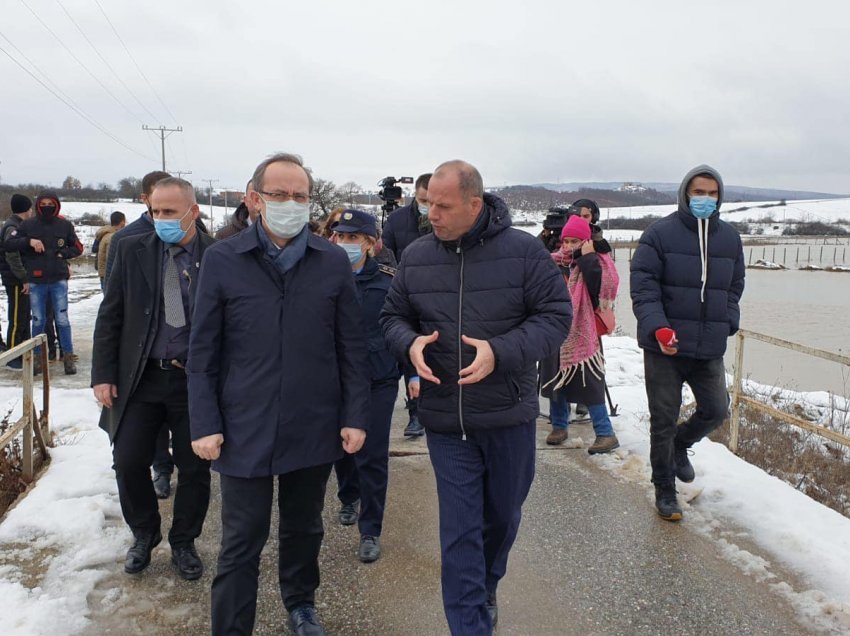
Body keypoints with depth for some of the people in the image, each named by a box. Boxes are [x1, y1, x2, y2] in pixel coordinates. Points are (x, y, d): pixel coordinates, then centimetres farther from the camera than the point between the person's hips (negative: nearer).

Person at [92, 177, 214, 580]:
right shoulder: (131, 251, 1)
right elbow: (110, 317, 3)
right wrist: (103, 374, -3)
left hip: (197, 380, -1)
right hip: (140, 378, 2)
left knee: (195, 468, 8)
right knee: (128, 463, 4)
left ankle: (184, 543, 31)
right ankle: (144, 536, 31)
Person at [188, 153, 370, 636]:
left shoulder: (334, 262, 0)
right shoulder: (222, 260, -3)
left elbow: (352, 349, 3)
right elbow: (203, 351, -1)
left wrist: (356, 416, 0)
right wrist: (205, 424, -5)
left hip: (314, 428, 2)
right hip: (245, 429, -2)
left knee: (304, 527, 20)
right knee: (242, 542, 7)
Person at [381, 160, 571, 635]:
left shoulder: (523, 250, -10)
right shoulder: (416, 257, -1)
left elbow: (556, 315, -9)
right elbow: (393, 316, 10)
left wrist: (500, 352, -23)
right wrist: (410, 343, -14)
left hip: (510, 415, 0)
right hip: (446, 419, 1)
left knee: (503, 516, 20)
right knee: (459, 531, 3)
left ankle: (487, 587, 49)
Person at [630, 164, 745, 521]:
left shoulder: (729, 238, 9)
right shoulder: (660, 234, -8)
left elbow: (734, 287, 18)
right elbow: (642, 286, -12)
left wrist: (727, 325, 4)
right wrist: (658, 328, -24)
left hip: (710, 349, 5)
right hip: (664, 347, -4)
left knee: (716, 411, 10)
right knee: (663, 420, 5)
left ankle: (680, 445, 42)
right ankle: (664, 489, 23)